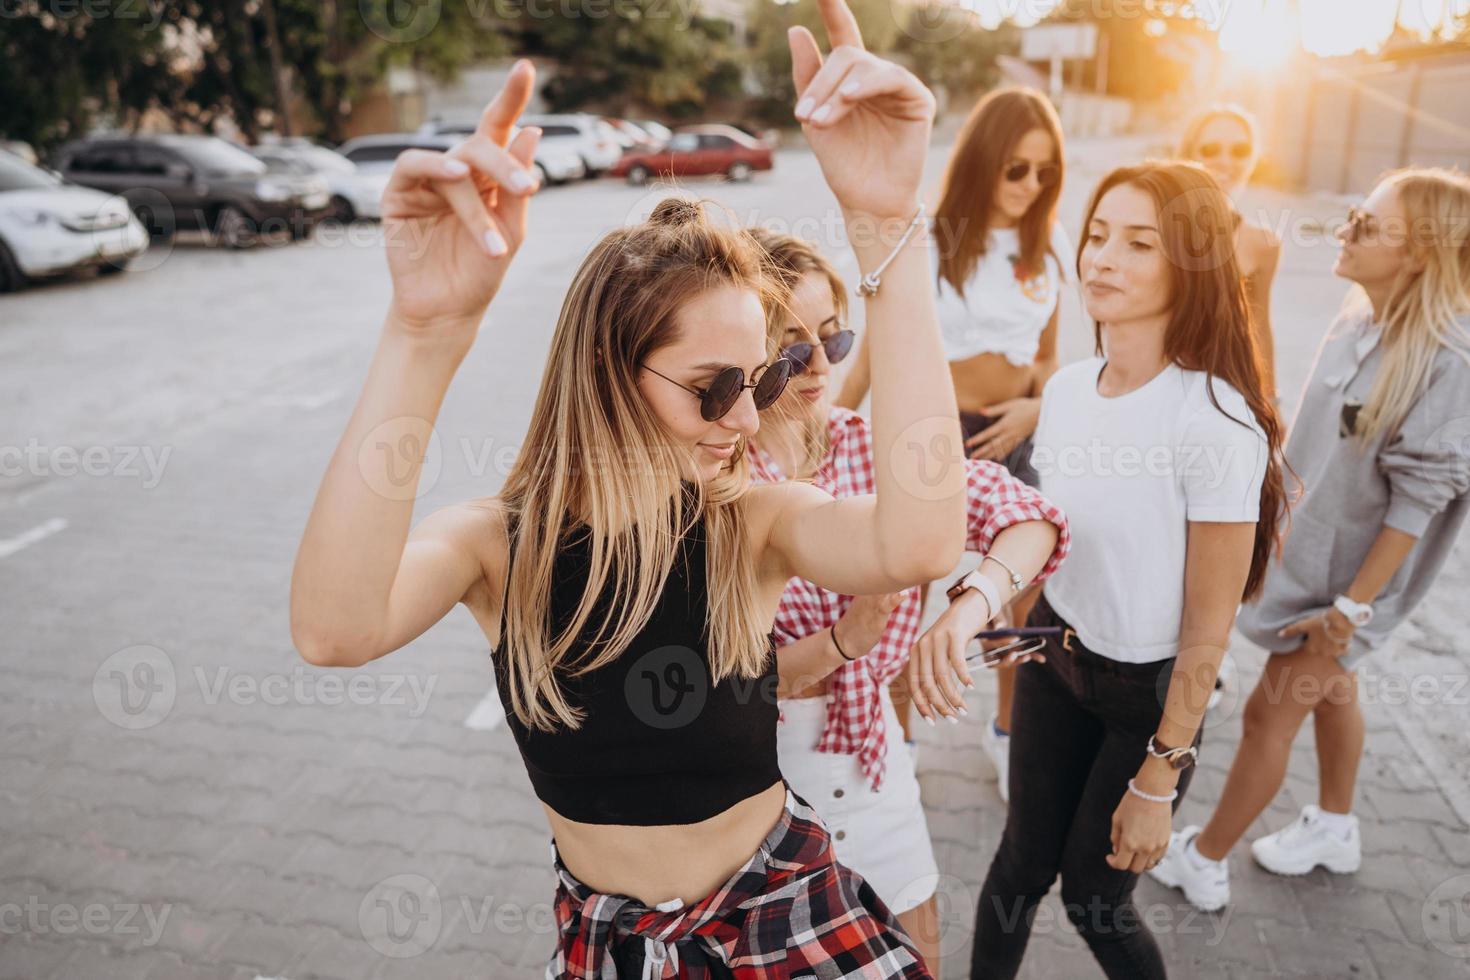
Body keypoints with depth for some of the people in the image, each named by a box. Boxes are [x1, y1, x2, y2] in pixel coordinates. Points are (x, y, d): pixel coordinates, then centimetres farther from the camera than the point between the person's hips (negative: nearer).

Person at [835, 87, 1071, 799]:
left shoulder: (1048, 246, 3)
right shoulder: (930, 242, -12)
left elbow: (1046, 355, 14)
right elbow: (876, 352, -7)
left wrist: (1037, 408, -7)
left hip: (1012, 438, 4)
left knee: (1034, 602, 9)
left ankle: (1007, 730, 34)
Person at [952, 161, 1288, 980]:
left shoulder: (1216, 425, -24)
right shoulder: (1068, 388, -5)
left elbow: (1207, 631, -18)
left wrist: (1158, 779, -13)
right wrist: (967, 607, 1)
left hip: (1148, 694, -5)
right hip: (1055, 657, 5)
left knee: (1093, 894, 13)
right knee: (1024, 862, 16)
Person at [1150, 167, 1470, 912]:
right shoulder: (1360, 321, -3)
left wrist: (1355, 603, -20)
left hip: (1349, 571, -7)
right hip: (1305, 542, 8)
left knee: (1271, 713, 3)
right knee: (1328, 686, 24)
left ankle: (1202, 862, 21)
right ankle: (1334, 829, 47)